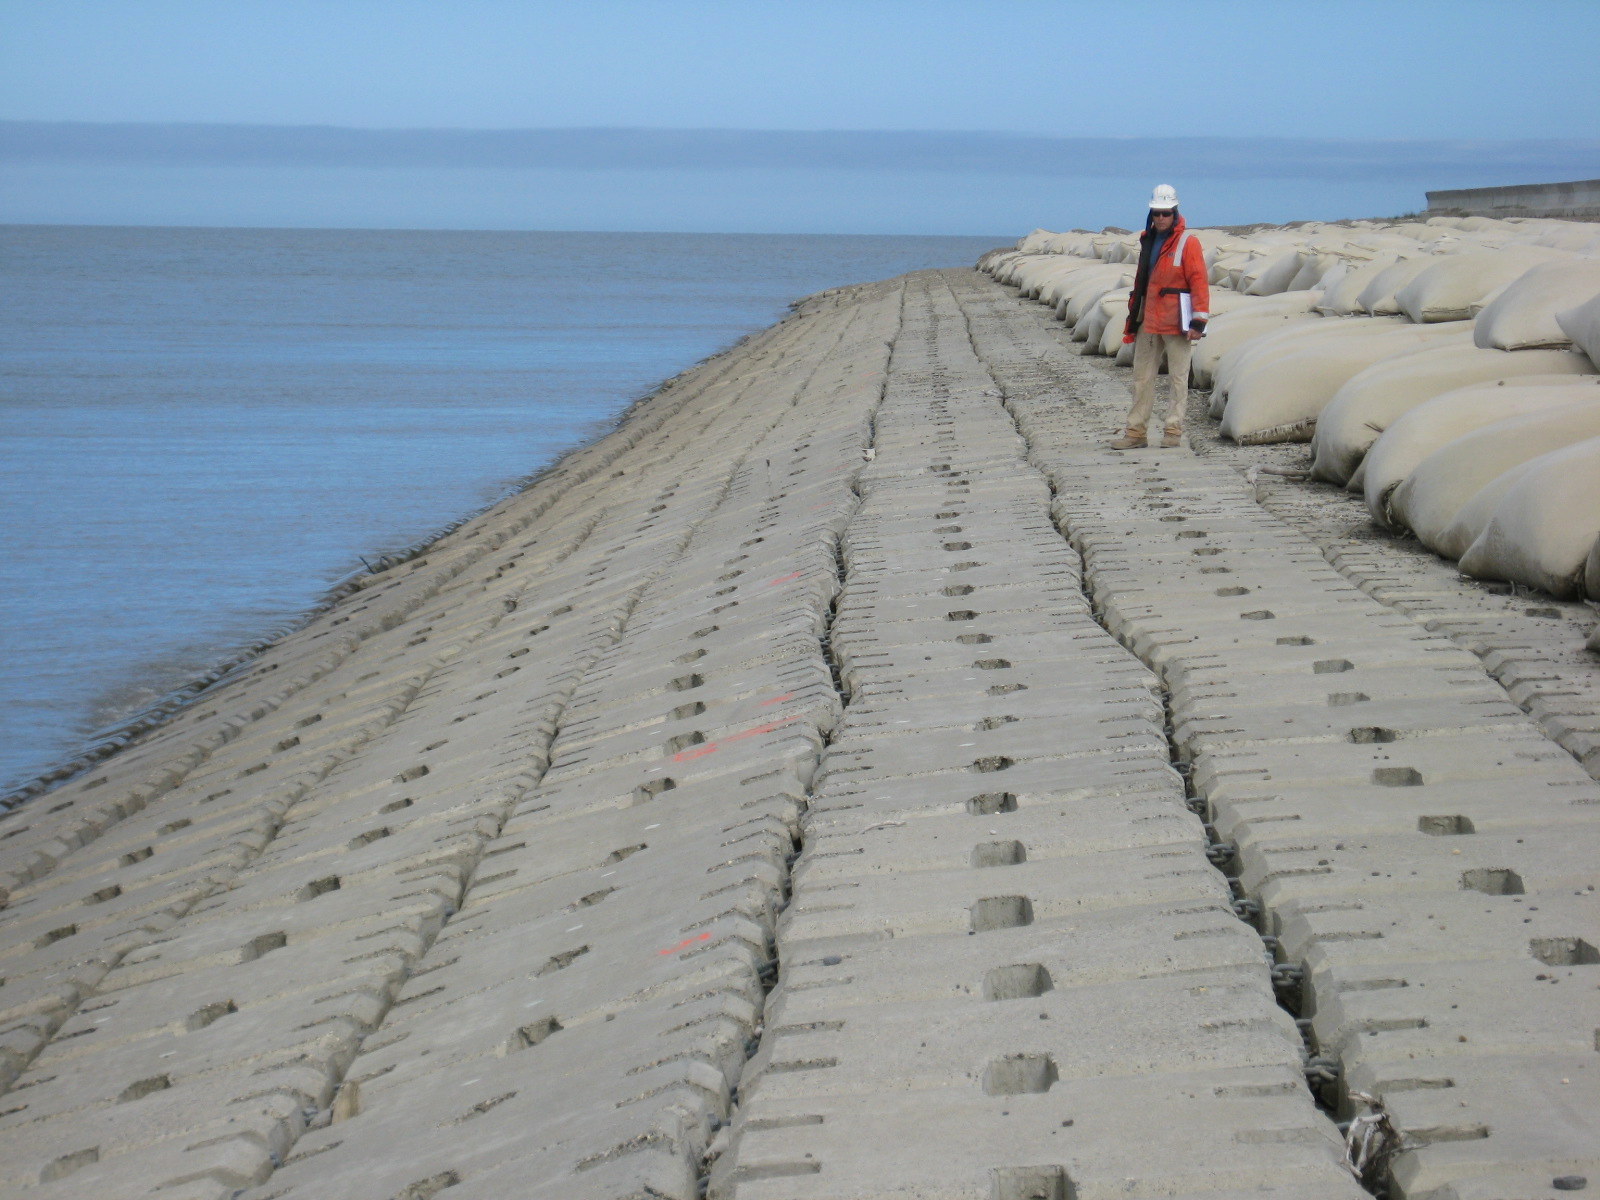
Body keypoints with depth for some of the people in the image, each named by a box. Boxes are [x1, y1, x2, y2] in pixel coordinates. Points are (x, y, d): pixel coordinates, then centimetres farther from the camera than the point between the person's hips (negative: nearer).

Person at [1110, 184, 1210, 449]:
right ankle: (1135, 431, 11)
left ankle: (1173, 429, 7)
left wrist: (1198, 321, -16)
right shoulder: (1148, 241, 14)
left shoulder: (1188, 243, -6)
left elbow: (1199, 282, -10)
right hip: (1149, 322, 7)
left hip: (1176, 323, -7)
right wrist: (1133, 317, 19)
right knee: (1142, 377, 7)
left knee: (1177, 377, 1)